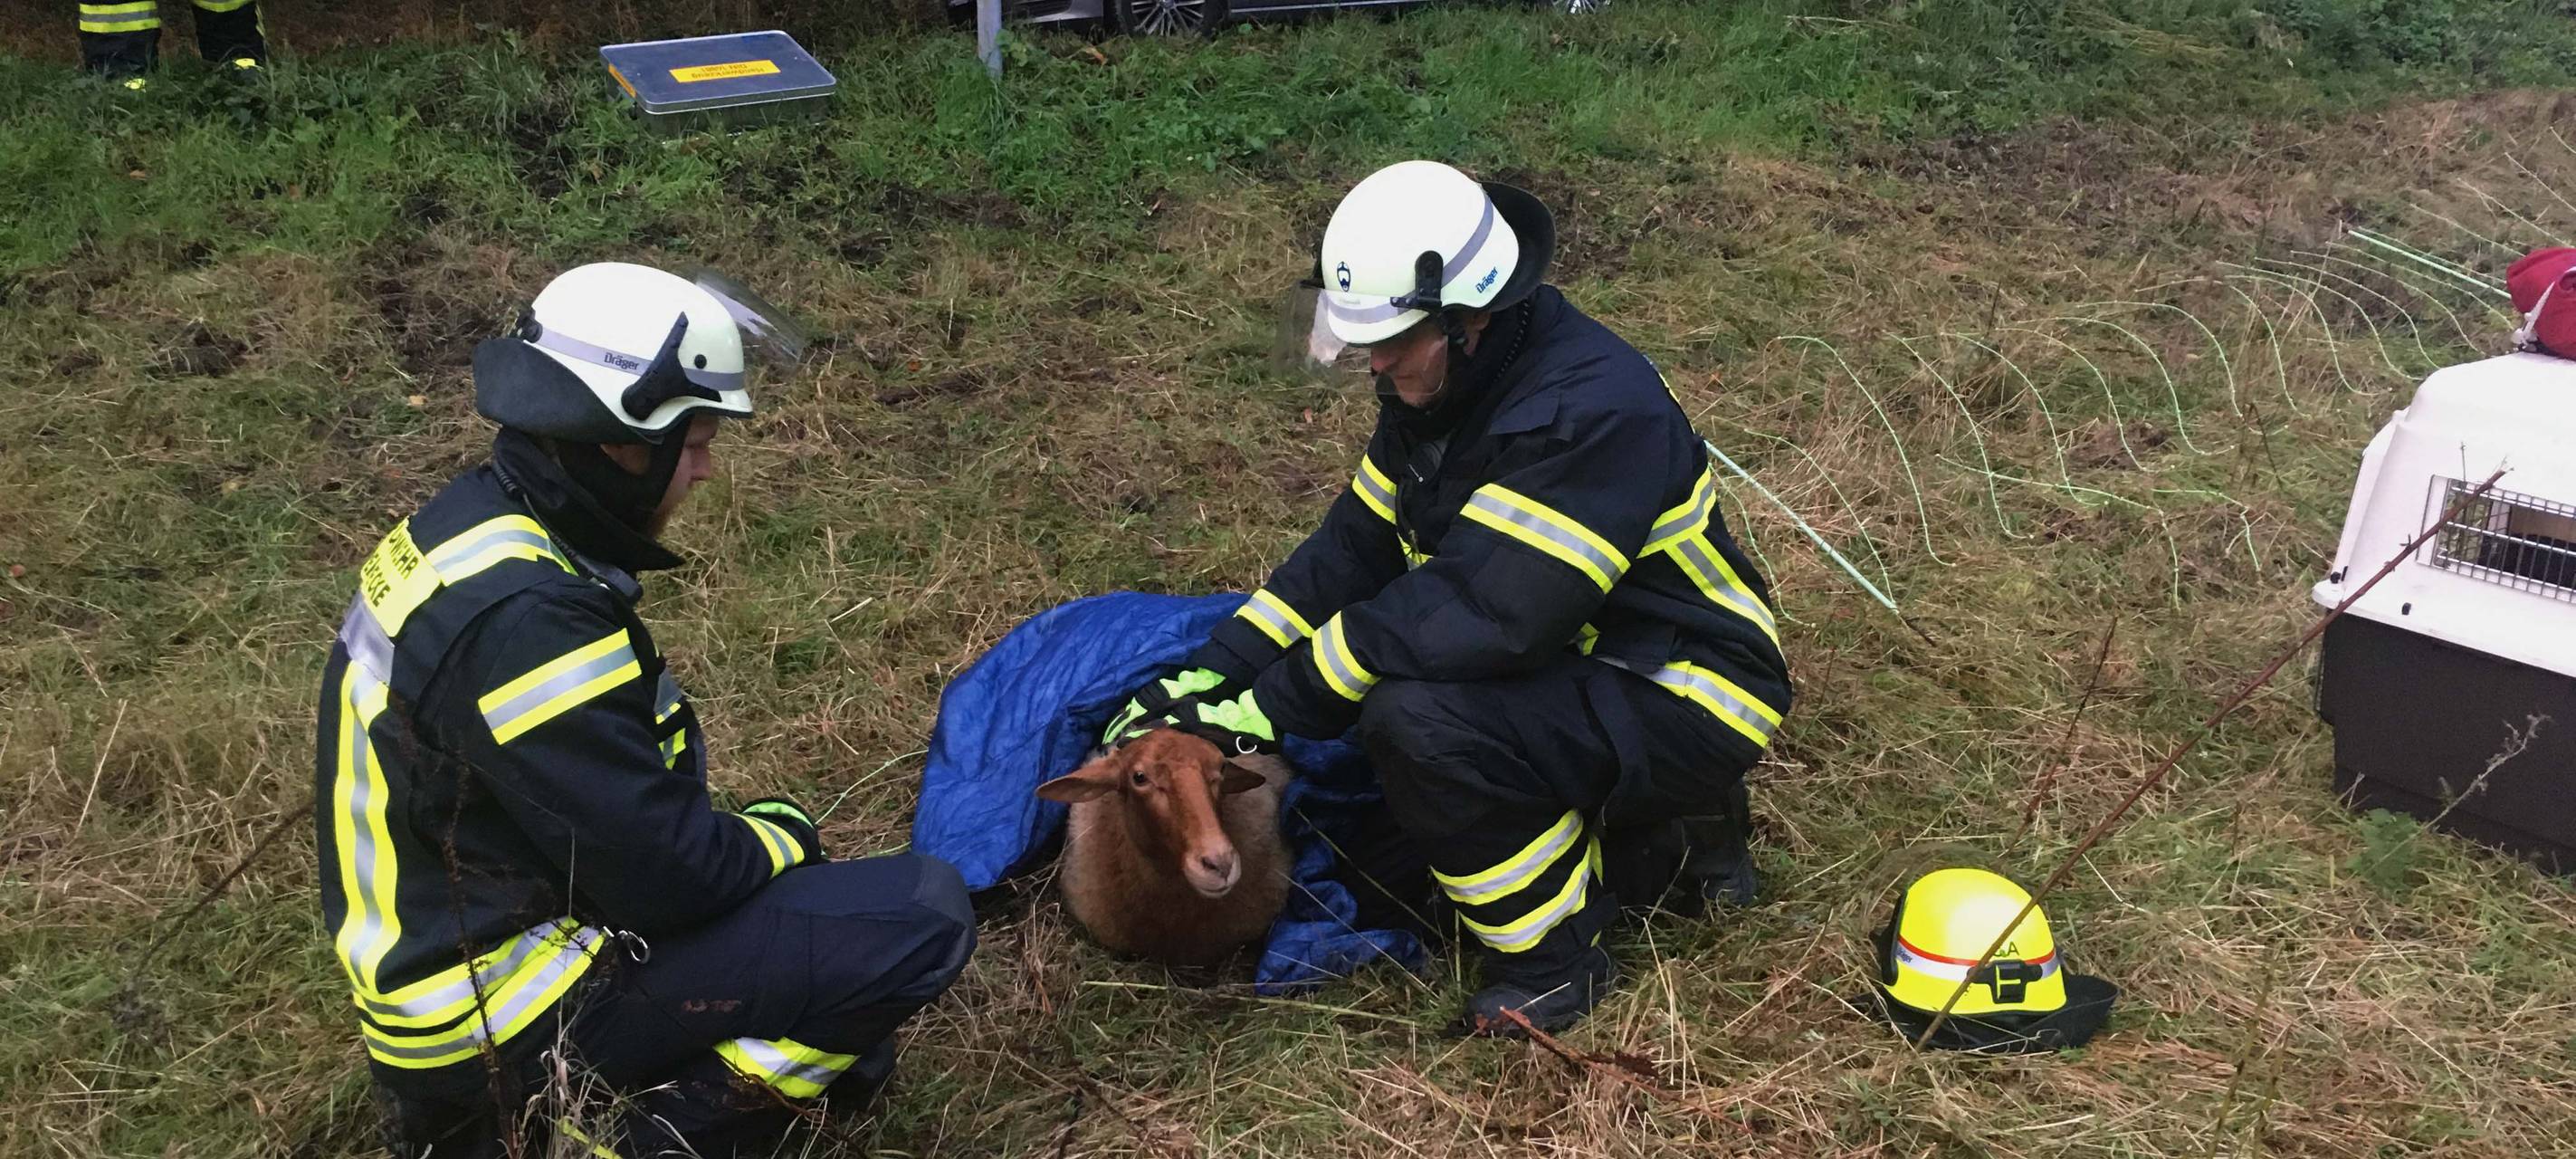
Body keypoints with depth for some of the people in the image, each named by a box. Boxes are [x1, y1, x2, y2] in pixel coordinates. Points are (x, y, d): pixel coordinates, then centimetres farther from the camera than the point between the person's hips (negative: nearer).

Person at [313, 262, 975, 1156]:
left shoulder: (469, 524, 2)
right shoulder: (524, 618, -29)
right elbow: (666, 876, -24)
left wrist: (758, 836, 4)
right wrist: (782, 836, -4)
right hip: (504, 1018, -10)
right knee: (925, 918, -13)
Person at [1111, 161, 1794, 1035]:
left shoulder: (1593, 408, -29)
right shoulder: (1441, 388, 0)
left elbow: (1477, 610, -35)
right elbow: (1351, 551, 2)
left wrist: (1273, 705, -30)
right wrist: (1209, 675, -8)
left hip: (1686, 700, -9)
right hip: (1575, 666, 10)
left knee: (1417, 723, -29)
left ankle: (1551, 964, -6)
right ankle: (1665, 841, 14)